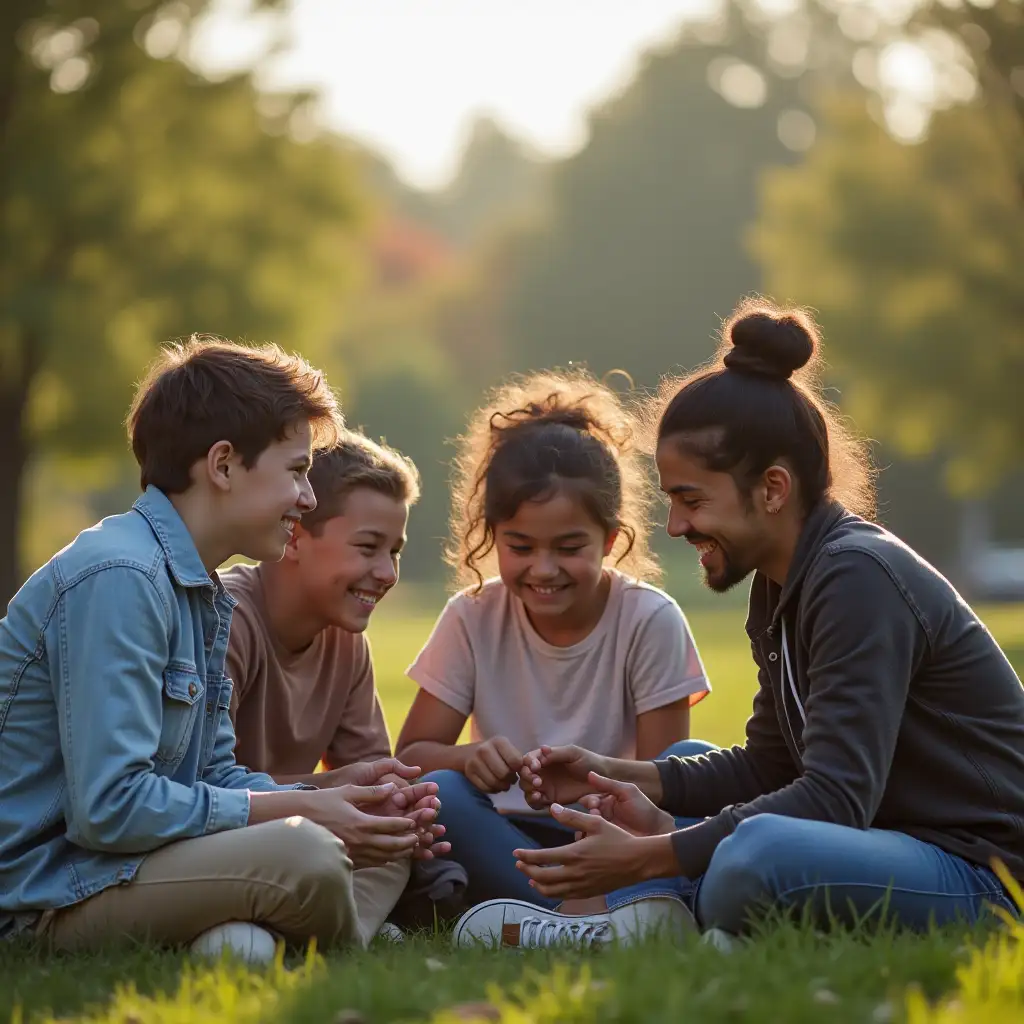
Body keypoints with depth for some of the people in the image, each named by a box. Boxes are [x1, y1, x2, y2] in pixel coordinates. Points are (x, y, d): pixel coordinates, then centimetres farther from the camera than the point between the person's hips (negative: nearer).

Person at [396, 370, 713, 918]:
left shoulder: (651, 621, -8)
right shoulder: (472, 618, -2)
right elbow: (410, 754, -4)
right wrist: (469, 759, -28)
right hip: (509, 841, 1)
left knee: (698, 758, -26)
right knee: (437, 794, -29)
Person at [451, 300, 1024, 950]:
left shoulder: (860, 579, -19)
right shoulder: (782, 587, 12)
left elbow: (835, 797, -26)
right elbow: (770, 768, 19)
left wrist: (644, 858, -27)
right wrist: (618, 776, 5)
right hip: (897, 853, 10)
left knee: (758, 855, -38)